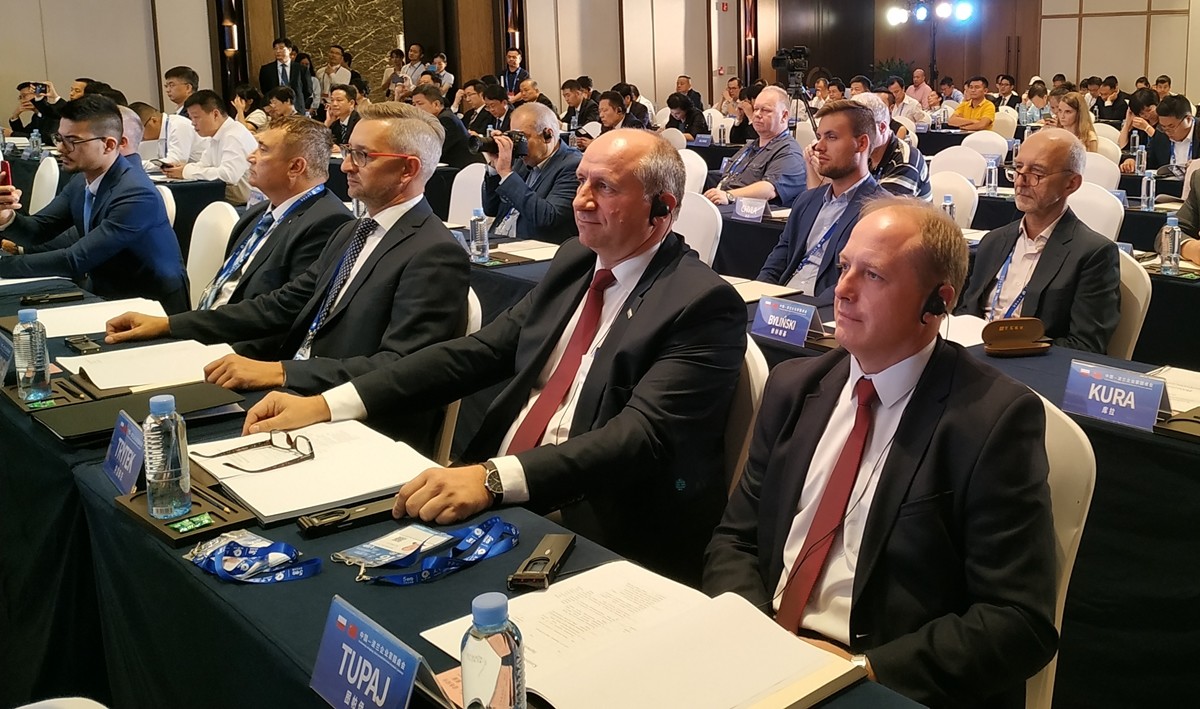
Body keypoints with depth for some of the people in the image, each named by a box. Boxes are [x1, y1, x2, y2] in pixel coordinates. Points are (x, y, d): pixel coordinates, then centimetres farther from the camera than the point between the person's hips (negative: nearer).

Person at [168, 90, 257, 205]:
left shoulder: (235, 136, -18)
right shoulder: (217, 137, 12)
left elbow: (229, 175, -29)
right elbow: (204, 165, 18)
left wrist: (187, 171, -19)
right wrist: (181, 168, -3)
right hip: (226, 198, 8)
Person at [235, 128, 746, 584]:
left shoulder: (704, 305, -12)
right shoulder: (573, 261, 11)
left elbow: (643, 435, -23)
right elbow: (479, 352, 8)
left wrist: (494, 478, -36)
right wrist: (325, 405, -2)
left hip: (597, 539, -6)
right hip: (490, 496, 7)